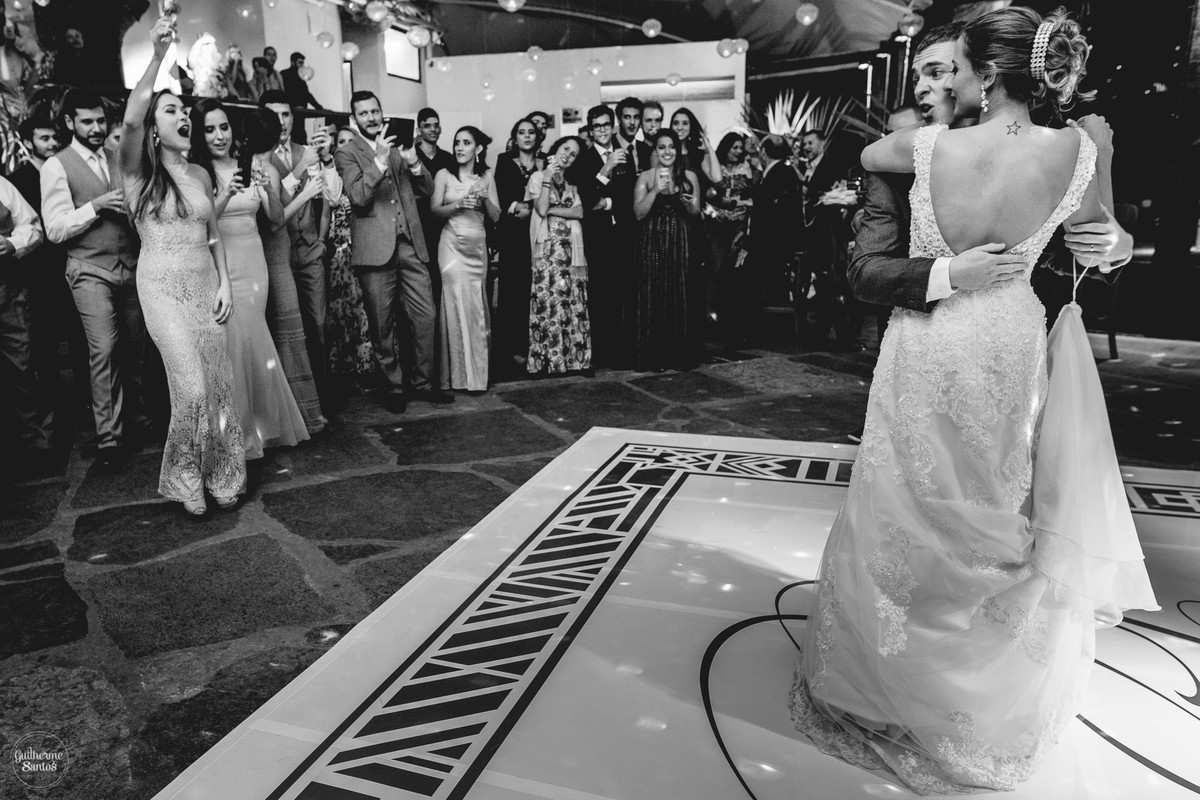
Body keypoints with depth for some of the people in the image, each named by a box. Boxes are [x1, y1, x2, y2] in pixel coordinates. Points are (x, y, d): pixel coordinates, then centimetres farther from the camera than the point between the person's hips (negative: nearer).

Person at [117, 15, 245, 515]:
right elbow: (130, 120, -24)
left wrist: (224, 283, 4)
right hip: (163, 287, -5)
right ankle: (184, 477, 10)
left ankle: (219, 473, 18)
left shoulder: (200, 174, 12)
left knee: (218, 381, 4)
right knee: (191, 385, -11)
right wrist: (157, 55, -29)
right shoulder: (138, 172, -5)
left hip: (206, 284, 5)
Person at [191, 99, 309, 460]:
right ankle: (240, 433, 10)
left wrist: (270, 190, -15)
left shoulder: (256, 166, 5)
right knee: (233, 344, -4)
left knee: (249, 342, 5)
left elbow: (277, 221, 4)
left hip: (252, 263, 3)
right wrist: (227, 195, -24)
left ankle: (259, 424, 21)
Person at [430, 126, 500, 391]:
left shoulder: (487, 176, 10)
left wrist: (484, 198, -11)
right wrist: (458, 204, -18)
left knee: (475, 307, 3)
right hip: (452, 245, -2)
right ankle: (458, 376, 1)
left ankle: (477, 374, 12)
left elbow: (496, 217, 7)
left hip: (477, 247, 2)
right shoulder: (444, 175, 3)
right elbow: (434, 210, -4)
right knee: (456, 305, -7)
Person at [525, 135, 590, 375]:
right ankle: (547, 359, -5)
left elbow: (579, 212, 3)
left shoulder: (571, 183, 19)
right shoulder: (538, 177, 6)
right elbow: (541, 209, -9)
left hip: (572, 248, 4)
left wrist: (553, 210, -8)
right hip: (548, 247, -4)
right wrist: (548, 177, -9)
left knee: (574, 302, 1)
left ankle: (574, 357, 5)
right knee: (549, 301, -9)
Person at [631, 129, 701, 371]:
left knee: (680, 297, 0)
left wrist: (689, 204, -11)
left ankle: (680, 355, 9)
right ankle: (654, 357, 3)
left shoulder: (689, 176, 9)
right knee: (652, 297, -3)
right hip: (652, 242, -1)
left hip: (681, 242, 1)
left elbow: (696, 213, 11)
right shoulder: (645, 177, 5)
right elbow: (639, 213, -4)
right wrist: (656, 190, -14)